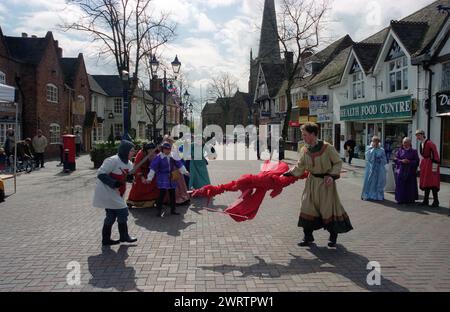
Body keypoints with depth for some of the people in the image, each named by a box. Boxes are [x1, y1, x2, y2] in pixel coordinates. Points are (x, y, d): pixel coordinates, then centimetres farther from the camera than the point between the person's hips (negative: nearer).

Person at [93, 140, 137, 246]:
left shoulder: (129, 163, 8)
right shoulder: (113, 161, -20)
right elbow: (100, 174, -22)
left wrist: (129, 177, -6)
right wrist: (114, 183, -29)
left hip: (116, 194, 10)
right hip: (107, 193, -9)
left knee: (111, 215, 14)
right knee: (123, 212, -6)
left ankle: (106, 239, 25)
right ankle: (124, 237, 9)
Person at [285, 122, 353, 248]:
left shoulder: (327, 148, -16)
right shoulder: (304, 150, -2)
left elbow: (338, 162, -6)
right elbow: (300, 168, 5)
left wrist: (332, 176, -17)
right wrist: (287, 174, -6)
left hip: (325, 182, -4)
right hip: (312, 182, 4)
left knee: (328, 208, 2)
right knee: (307, 207, 3)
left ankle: (333, 237, 21)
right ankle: (308, 236, 16)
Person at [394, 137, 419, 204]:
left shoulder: (413, 151, 5)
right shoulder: (400, 151, 9)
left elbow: (417, 161, 1)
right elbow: (395, 159, 4)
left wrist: (409, 162, -15)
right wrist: (401, 161, -13)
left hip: (410, 172, -1)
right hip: (401, 171, 1)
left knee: (410, 186, -1)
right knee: (401, 186, -1)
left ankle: (410, 199, 8)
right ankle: (401, 199, 5)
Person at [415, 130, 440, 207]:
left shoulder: (429, 143, -17)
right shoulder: (421, 144, 10)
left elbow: (435, 155, -19)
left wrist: (434, 167, -21)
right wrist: (421, 164, 18)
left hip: (430, 164, -9)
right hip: (424, 165, 9)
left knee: (432, 183, -7)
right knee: (425, 183, 10)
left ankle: (436, 201, -1)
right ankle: (426, 201, 16)